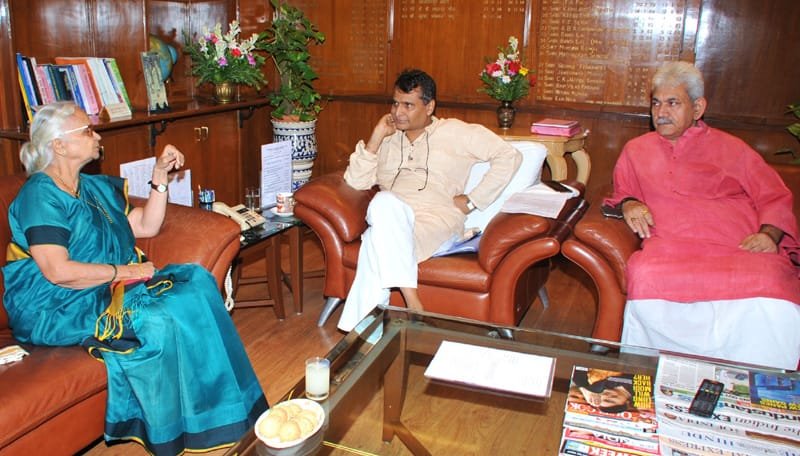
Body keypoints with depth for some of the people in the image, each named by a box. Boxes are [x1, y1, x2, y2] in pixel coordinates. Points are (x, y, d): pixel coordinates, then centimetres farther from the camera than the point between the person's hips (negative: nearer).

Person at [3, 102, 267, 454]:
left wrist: (160, 175, 7)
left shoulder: (97, 187, 15)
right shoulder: (40, 195, -12)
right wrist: (125, 271, -16)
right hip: (59, 311, -8)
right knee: (162, 319, -28)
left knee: (196, 280, -11)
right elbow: (58, 272, -22)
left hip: (110, 290, 8)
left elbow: (147, 226, 15)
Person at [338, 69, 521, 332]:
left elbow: (509, 156, 7)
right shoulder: (387, 139, 25)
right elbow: (355, 182, 14)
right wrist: (376, 138, 5)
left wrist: (472, 200, 0)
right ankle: (413, 304, -39)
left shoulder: (455, 133, 13)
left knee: (376, 244, -35)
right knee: (384, 200, -36)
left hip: (436, 219, -3)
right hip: (390, 219, 3)